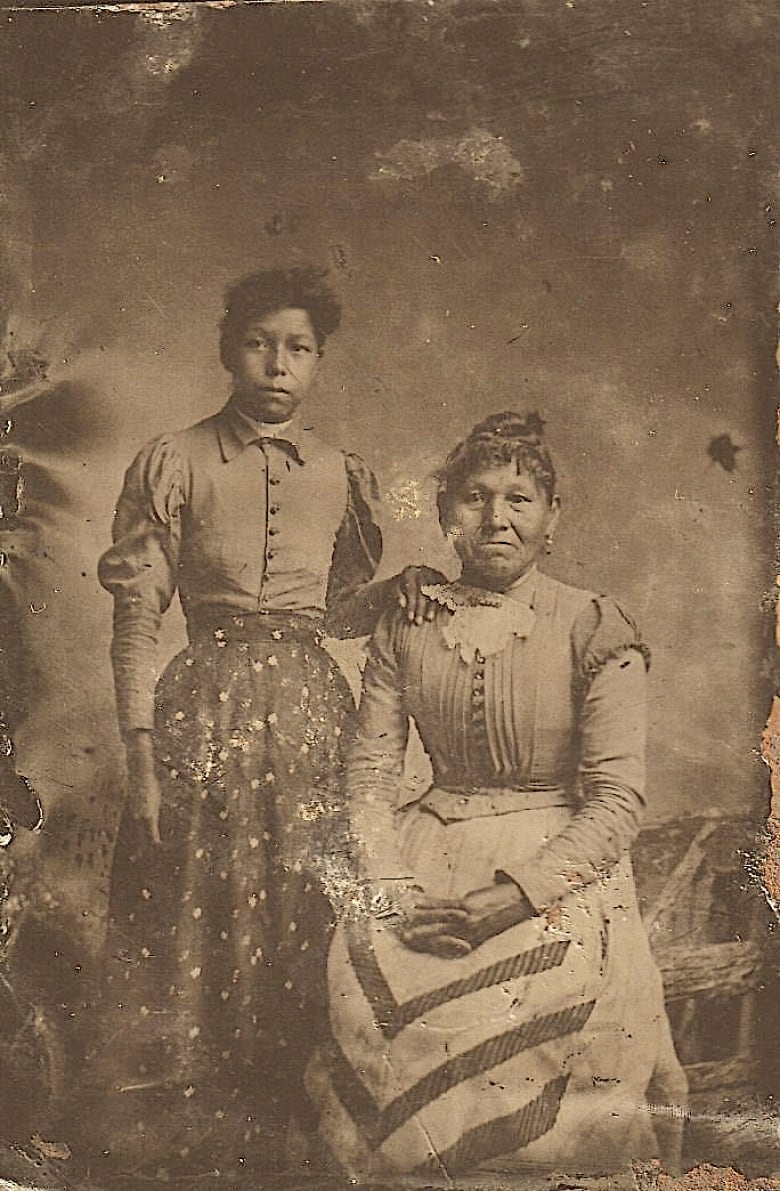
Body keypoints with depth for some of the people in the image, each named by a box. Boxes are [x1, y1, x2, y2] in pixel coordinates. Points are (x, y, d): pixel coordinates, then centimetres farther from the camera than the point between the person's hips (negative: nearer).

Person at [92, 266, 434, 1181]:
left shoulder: (342, 476, 10)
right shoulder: (172, 465, 0)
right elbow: (137, 619, -3)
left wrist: (393, 589, -5)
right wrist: (141, 755, -8)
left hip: (310, 710, 3)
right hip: (205, 710, -2)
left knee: (300, 921, 8)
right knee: (196, 918, 4)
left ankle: (283, 1124, 27)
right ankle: (182, 1137, 23)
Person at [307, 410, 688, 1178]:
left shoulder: (595, 630, -3)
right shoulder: (407, 624, 6)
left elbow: (617, 800, -8)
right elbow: (370, 770, 6)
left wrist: (515, 889, -18)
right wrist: (392, 886, -9)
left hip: (559, 864, -2)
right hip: (433, 854, 3)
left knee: (554, 977, -27)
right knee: (359, 963, -21)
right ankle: (400, 1153, 5)